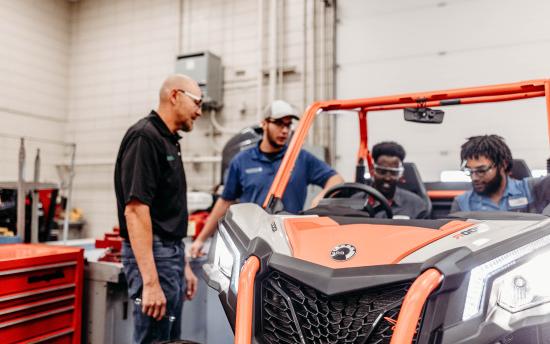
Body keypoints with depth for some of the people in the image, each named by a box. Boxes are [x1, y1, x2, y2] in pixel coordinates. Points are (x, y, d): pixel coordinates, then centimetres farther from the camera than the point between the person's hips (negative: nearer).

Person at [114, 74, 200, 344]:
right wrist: (150, 282, -25)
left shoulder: (169, 141, 16)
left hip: (172, 253, 10)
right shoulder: (144, 137, -13)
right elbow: (135, 210, -21)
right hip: (152, 256, -10)